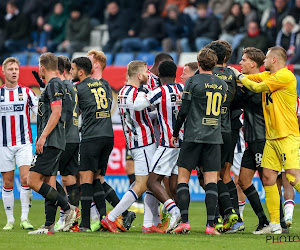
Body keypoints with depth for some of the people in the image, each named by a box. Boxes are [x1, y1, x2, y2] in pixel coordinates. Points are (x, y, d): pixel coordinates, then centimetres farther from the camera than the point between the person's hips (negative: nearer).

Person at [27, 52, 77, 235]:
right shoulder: (55, 84, 19)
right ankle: (49, 226, 7)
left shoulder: (54, 85, -11)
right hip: (54, 143, 10)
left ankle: (69, 209, -12)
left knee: (33, 181, -12)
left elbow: (56, 113, -20)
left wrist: (43, 136, -22)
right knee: (49, 183, 8)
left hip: (50, 142, -10)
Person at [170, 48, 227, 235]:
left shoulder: (193, 82, -5)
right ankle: (210, 224, -7)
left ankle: (184, 221, -6)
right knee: (211, 181, 0)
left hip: (193, 136, -3)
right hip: (215, 138, 3)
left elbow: (184, 111, -6)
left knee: (183, 177, 4)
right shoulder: (222, 85, 9)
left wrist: (175, 133, 4)